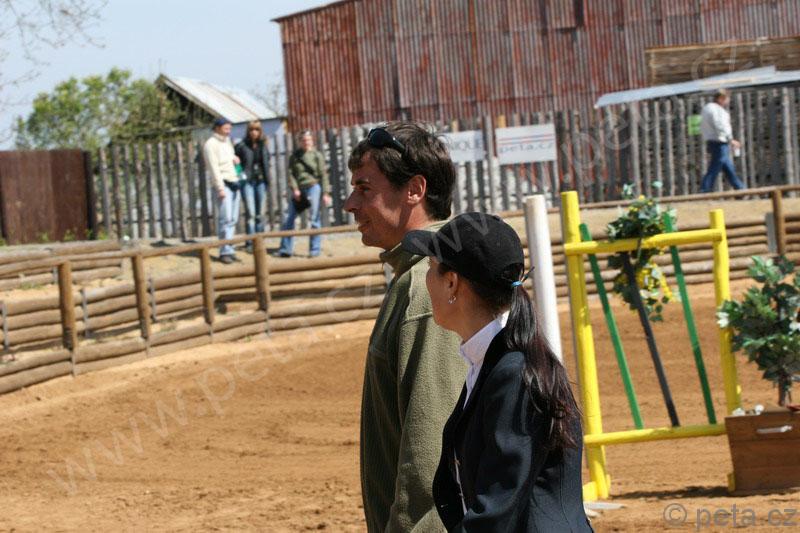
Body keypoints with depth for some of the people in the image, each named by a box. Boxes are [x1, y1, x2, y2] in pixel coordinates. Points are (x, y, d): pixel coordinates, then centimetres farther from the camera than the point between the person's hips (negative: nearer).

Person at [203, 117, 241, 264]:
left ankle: (228, 250, 9)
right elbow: (214, 167, -13)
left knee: (233, 219, 5)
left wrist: (235, 158, 7)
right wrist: (220, 188, -19)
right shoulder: (211, 144, -6)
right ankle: (225, 251, -12)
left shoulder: (228, 142, 18)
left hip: (234, 182, 8)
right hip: (223, 183, -8)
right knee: (225, 218, -13)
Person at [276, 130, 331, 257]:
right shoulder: (294, 156, 8)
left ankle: (315, 249, 3)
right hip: (298, 189, 3)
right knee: (289, 218, 1)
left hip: (313, 186, -3)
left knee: (314, 218, -4)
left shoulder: (317, 156, 1)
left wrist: (325, 193, -6)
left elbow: (323, 175, -1)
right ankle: (285, 250, 7)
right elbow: (291, 173, 4)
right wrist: (294, 188, -9)